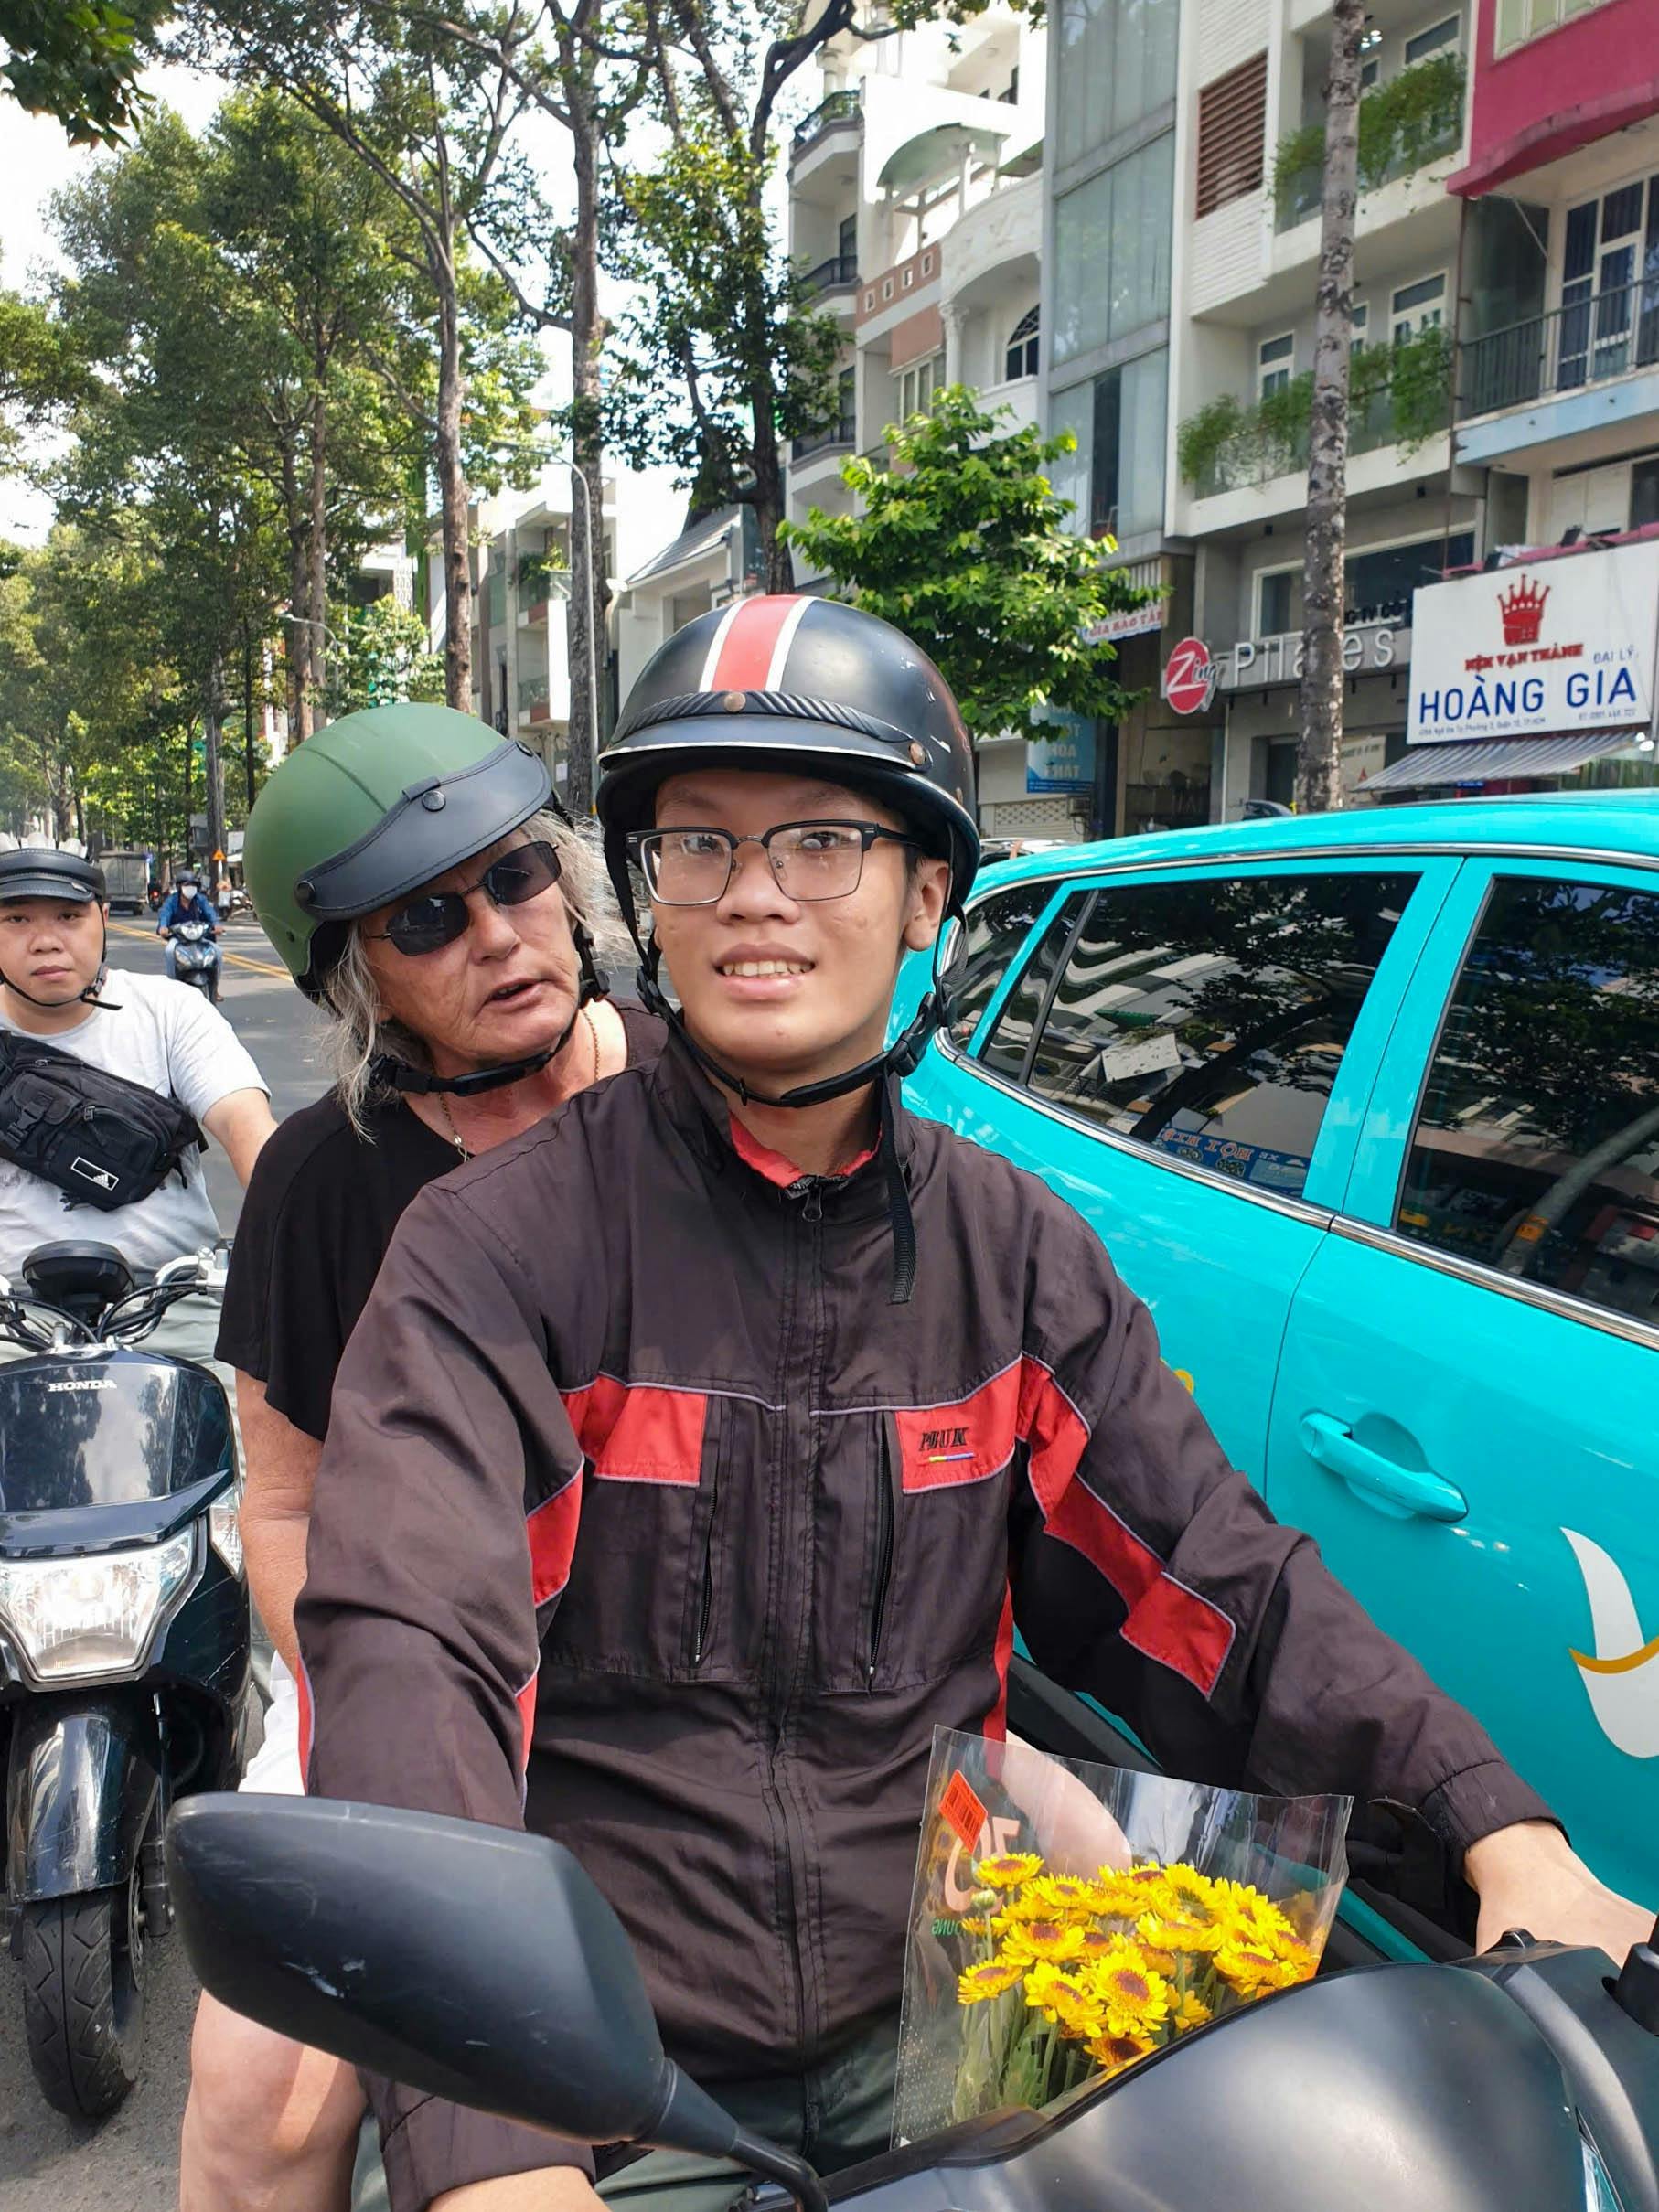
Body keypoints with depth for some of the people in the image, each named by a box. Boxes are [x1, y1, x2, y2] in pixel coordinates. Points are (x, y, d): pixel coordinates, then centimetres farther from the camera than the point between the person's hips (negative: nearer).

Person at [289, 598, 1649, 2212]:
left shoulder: (1015, 1255, 0)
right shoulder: (496, 1248, -14)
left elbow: (1217, 1590, 0)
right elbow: (406, 1646, -26)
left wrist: (1505, 1833, -11)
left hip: (923, 2029, 4)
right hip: (603, 2077, -3)